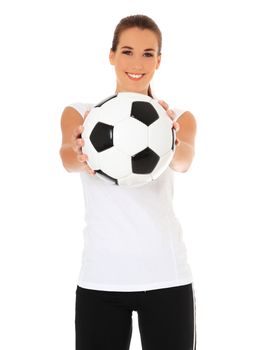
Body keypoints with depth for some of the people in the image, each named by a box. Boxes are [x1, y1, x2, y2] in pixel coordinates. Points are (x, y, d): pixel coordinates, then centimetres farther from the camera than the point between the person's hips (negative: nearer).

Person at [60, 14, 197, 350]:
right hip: (100, 278, 0)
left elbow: (184, 160, -17)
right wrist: (79, 155, -41)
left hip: (167, 278, 0)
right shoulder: (80, 114, 5)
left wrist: (171, 147, -42)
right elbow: (68, 157, -16)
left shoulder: (178, 119, 5)